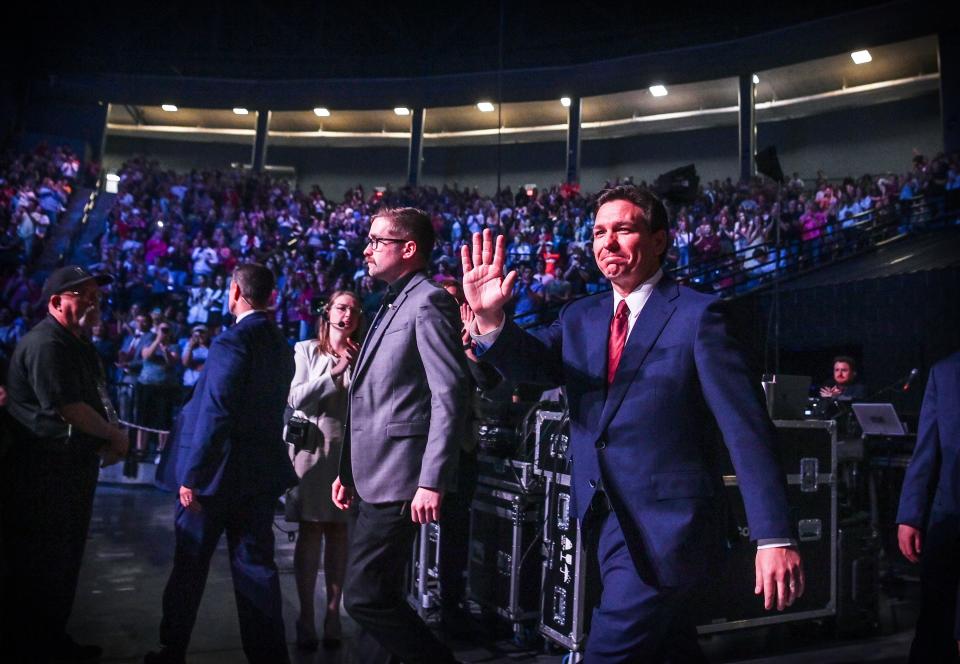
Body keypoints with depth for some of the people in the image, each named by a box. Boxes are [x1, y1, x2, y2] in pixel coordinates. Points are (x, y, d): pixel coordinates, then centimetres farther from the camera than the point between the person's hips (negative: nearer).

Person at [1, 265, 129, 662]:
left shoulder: (77, 344, 15)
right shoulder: (46, 343, -17)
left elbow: (95, 402, 20)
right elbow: (68, 408, -23)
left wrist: (109, 440, 4)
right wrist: (116, 436, -10)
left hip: (74, 468, 10)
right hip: (42, 474, -10)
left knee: (65, 563, 18)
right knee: (37, 567, 2)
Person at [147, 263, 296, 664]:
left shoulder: (232, 342, -16)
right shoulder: (281, 346, 7)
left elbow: (214, 416, -21)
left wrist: (191, 476, -17)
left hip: (218, 474, -6)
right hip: (261, 475, 6)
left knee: (189, 566, 11)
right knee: (256, 566, 11)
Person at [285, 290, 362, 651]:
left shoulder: (362, 355, 10)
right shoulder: (306, 350, 5)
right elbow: (296, 398, -5)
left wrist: (359, 368, -6)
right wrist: (335, 372, -11)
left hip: (349, 449, 2)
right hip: (312, 446, -2)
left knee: (339, 532, 4)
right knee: (310, 532, -2)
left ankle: (333, 614, 12)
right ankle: (306, 618, 6)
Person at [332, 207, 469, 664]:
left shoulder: (429, 301, -12)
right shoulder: (392, 305, 18)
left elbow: (450, 396, -20)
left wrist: (432, 482, -23)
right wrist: (350, 470, 19)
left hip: (400, 482, -10)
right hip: (376, 480, 10)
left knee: (365, 596, -8)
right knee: (377, 598, 16)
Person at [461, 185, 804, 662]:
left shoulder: (696, 314, -8)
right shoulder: (579, 318, 8)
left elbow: (746, 429, -12)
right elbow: (530, 361, -10)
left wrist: (774, 537, -16)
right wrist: (490, 319, -31)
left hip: (667, 528, -6)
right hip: (605, 525, 6)